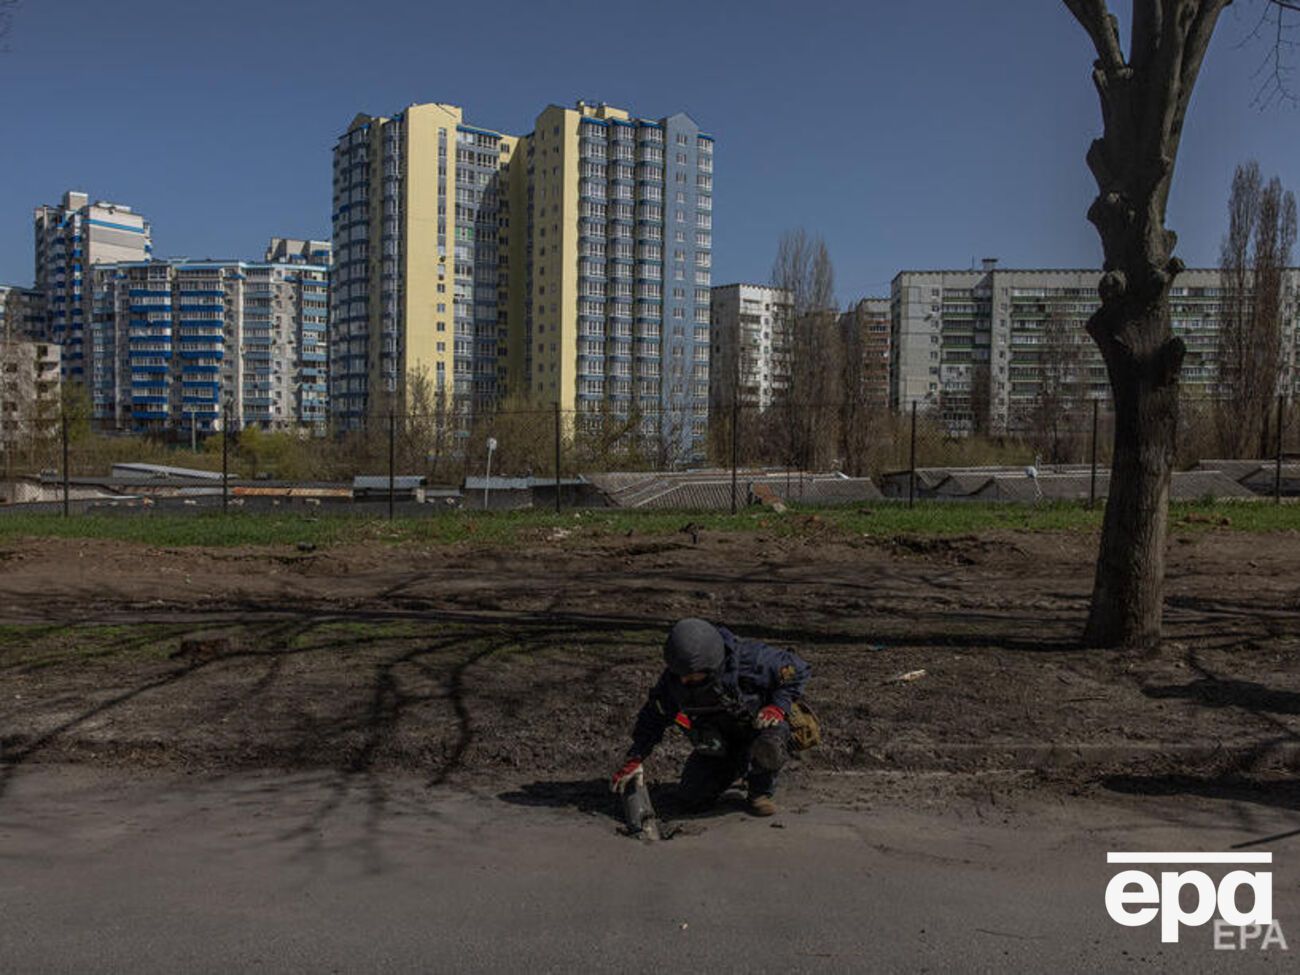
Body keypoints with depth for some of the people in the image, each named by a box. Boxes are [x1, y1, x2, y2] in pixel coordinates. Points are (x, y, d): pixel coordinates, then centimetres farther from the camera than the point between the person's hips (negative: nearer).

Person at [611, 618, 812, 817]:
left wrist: (778, 706, -29)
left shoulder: (749, 659, -32)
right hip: (720, 741, 4)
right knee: (692, 800, -4)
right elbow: (654, 715, -3)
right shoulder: (674, 678, -20)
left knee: (768, 748, -39)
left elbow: (798, 668, -17)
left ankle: (761, 792, -5)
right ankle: (739, 767, 23)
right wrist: (635, 758, -10)